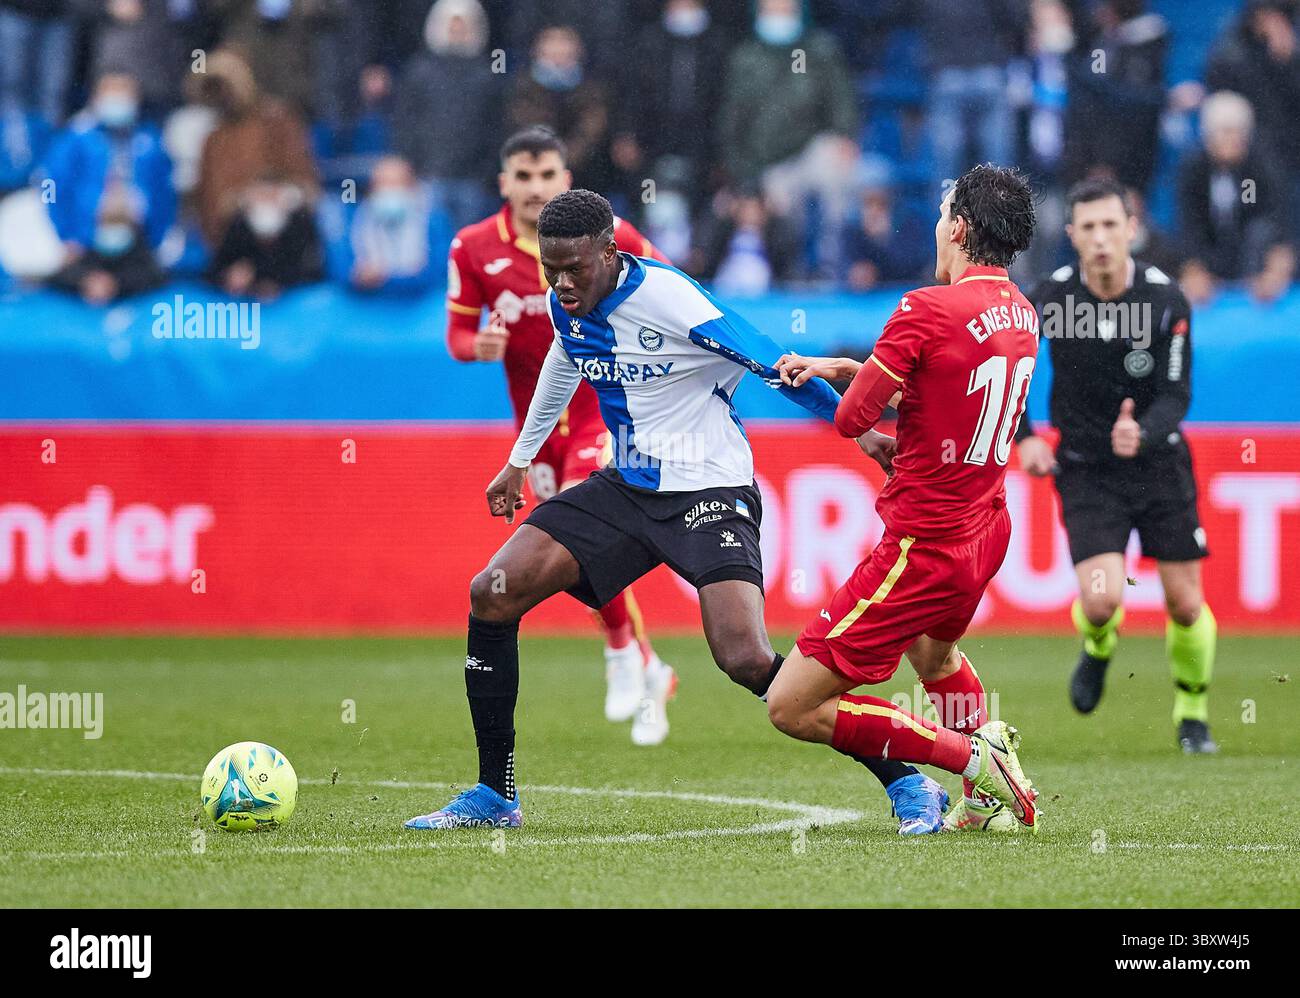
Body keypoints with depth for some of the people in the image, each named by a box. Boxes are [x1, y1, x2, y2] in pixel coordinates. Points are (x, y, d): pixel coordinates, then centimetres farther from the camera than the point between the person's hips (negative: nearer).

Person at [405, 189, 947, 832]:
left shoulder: (668, 300, -22)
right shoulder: (565, 306, 0)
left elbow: (776, 367, -16)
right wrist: (520, 460, 34)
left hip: (710, 492, -7)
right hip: (625, 488, 7)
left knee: (746, 662, -24)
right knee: (491, 596, -5)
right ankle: (495, 796, 6)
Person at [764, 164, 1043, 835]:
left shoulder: (929, 308, -20)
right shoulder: (1022, 315, 5)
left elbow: (852, 416, -17)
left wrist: (878, 443, 6)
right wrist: (828, 365, 17)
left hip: (925, 547, -9)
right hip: (987, 530, 9)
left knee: (791, 708, -7)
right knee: (933, 654, 40)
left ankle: (973, 756, -8)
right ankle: (989, 800, 37)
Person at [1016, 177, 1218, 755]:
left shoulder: (1167, 301, -15)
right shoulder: (1049, 297, -12)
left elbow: (1176, 395, -15)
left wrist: (1141, 435, -35)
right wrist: (1023, 436, -5)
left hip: (1158, 462, 0)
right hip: (1085, 469, 0)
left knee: (1185, 604, 1)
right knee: (1101, 598, -17)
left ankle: (1192, 712, 27)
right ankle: (1098, 649, 21)